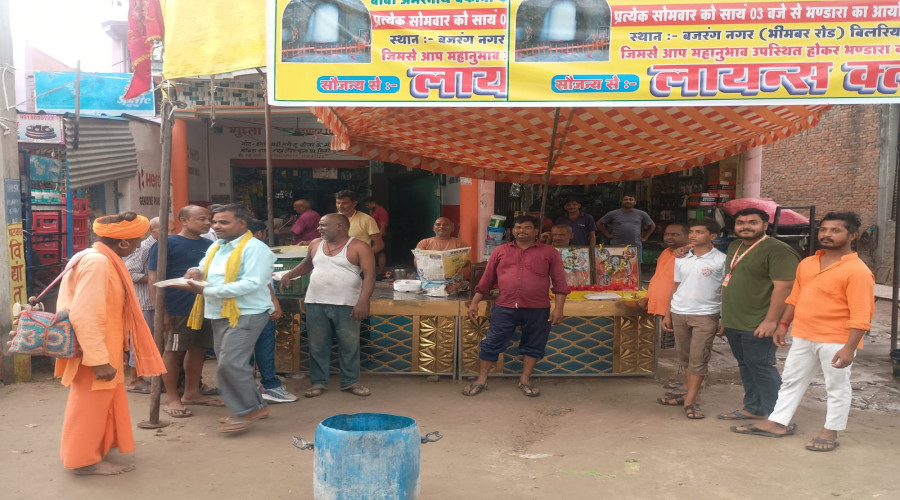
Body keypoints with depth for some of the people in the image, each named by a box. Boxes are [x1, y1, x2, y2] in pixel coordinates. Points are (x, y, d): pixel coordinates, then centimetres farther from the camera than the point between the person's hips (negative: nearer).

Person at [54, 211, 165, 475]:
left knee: (102, 403, 20)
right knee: (91, 405, 4)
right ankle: (85, 460, 18)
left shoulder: (106, 260, 8)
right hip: (95, 351, -10)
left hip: (104, 348, 10)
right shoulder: (96, 262, -23)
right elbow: (84, 315, -28)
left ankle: (94, 452, 34)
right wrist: (99, 359, -26)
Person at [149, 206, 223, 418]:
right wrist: (161, 310, -17)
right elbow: (155, 278, -10)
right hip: (178, 310, -6)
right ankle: (172, 399, 10)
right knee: (173, 352, 1)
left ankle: (191, 393, 26)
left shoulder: (209, 245, 12)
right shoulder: (168, 244, -6)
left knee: (198, 349, 13)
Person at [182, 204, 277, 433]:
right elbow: (204, 267, 26)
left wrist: (206, 290, -22)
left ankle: (248, 410, -1)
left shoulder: (254, 248, -13)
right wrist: (196, 271, -1)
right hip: (220, 315, 9)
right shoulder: (215, 247, 14)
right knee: (228, 365, 13)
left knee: (230, 363, -17)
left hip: (245, 314, -9)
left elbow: (251, 284, -23)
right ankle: (255, 406, 25)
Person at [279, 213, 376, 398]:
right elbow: (307, 264, 30)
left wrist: (363, 302, -21)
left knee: (349, 345, 5)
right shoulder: (315, 244, 11)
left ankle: (351, 382, 18)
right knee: (318, 346, 8)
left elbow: (369, 276, -12)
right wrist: (289, 274, 17)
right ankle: (318, 382, 19)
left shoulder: (359, 247, -6)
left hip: (346, 305, -4)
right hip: (315, 303, 4)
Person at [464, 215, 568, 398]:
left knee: (533, 345, 9)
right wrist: (474, 303, 8)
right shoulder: (500, 251, 8)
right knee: (492, 343, 3)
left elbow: (559, 283, 3)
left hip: (537, 310, 0)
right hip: (504, 308, 1)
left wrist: (558, 308, -5)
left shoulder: (549, 252, 4)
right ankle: (481, 380, 16)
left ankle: (525, 380, 25)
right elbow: (486, 280, 11)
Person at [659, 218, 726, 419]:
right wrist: (667, 314, 12)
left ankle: (690, 401, 0)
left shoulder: (721, 260, -4)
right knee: (685, 358, 11)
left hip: (706, 315, -5)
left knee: (698, 359, -4)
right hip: (679, 314, 5)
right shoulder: (681, 260, 9)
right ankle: (690, 394, 21)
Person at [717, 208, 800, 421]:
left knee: (761, 367, -3)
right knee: (745, 366, 16)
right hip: (734, 322, 9)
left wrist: (771, 321, -24)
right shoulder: (734, 247, 13)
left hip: (758, 325, -8)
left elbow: (783, 286, -21)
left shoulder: (777, 250, -15)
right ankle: (752, 407, 27)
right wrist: (726, 316, 21)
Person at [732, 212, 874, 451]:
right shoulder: (806, 264, 7)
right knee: (791, 380, 14)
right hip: (803, 337, 7)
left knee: (837, 387, 8)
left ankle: (830, 432, 21)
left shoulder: (857, 271, -15)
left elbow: (861, 315, -18)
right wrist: (783, 324, 15)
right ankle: (777, 423, 25)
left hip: (836, 341, -7)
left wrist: (849, 347, -23)